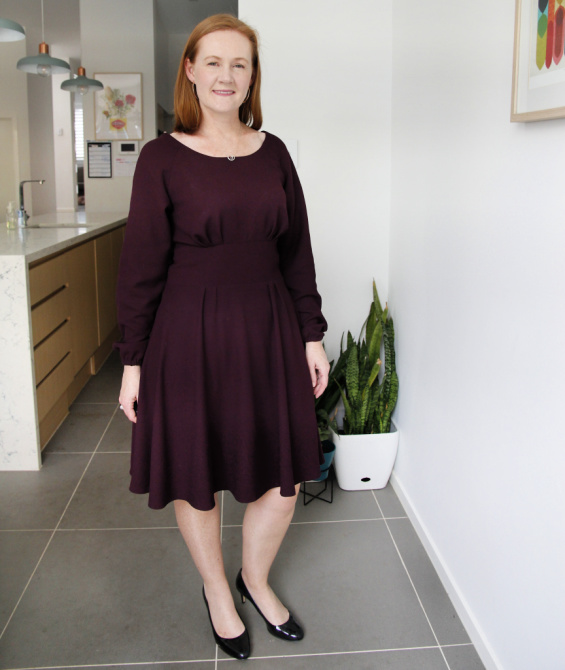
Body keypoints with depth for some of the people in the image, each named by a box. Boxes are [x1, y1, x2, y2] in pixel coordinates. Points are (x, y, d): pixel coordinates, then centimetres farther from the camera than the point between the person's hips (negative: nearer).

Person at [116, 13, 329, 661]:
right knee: (197, 479, 11)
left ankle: (255, 579, 38)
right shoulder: (163, 157, -5)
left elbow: (297, 251, 9)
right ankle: (217, 592, 38)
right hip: (190, 334, -3)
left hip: (269, 330, 4)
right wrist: (133, 362, -5)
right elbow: (141, 266, -4)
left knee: (285, 475, 10)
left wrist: (311, 335, 7)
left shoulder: (272, 152, 6)